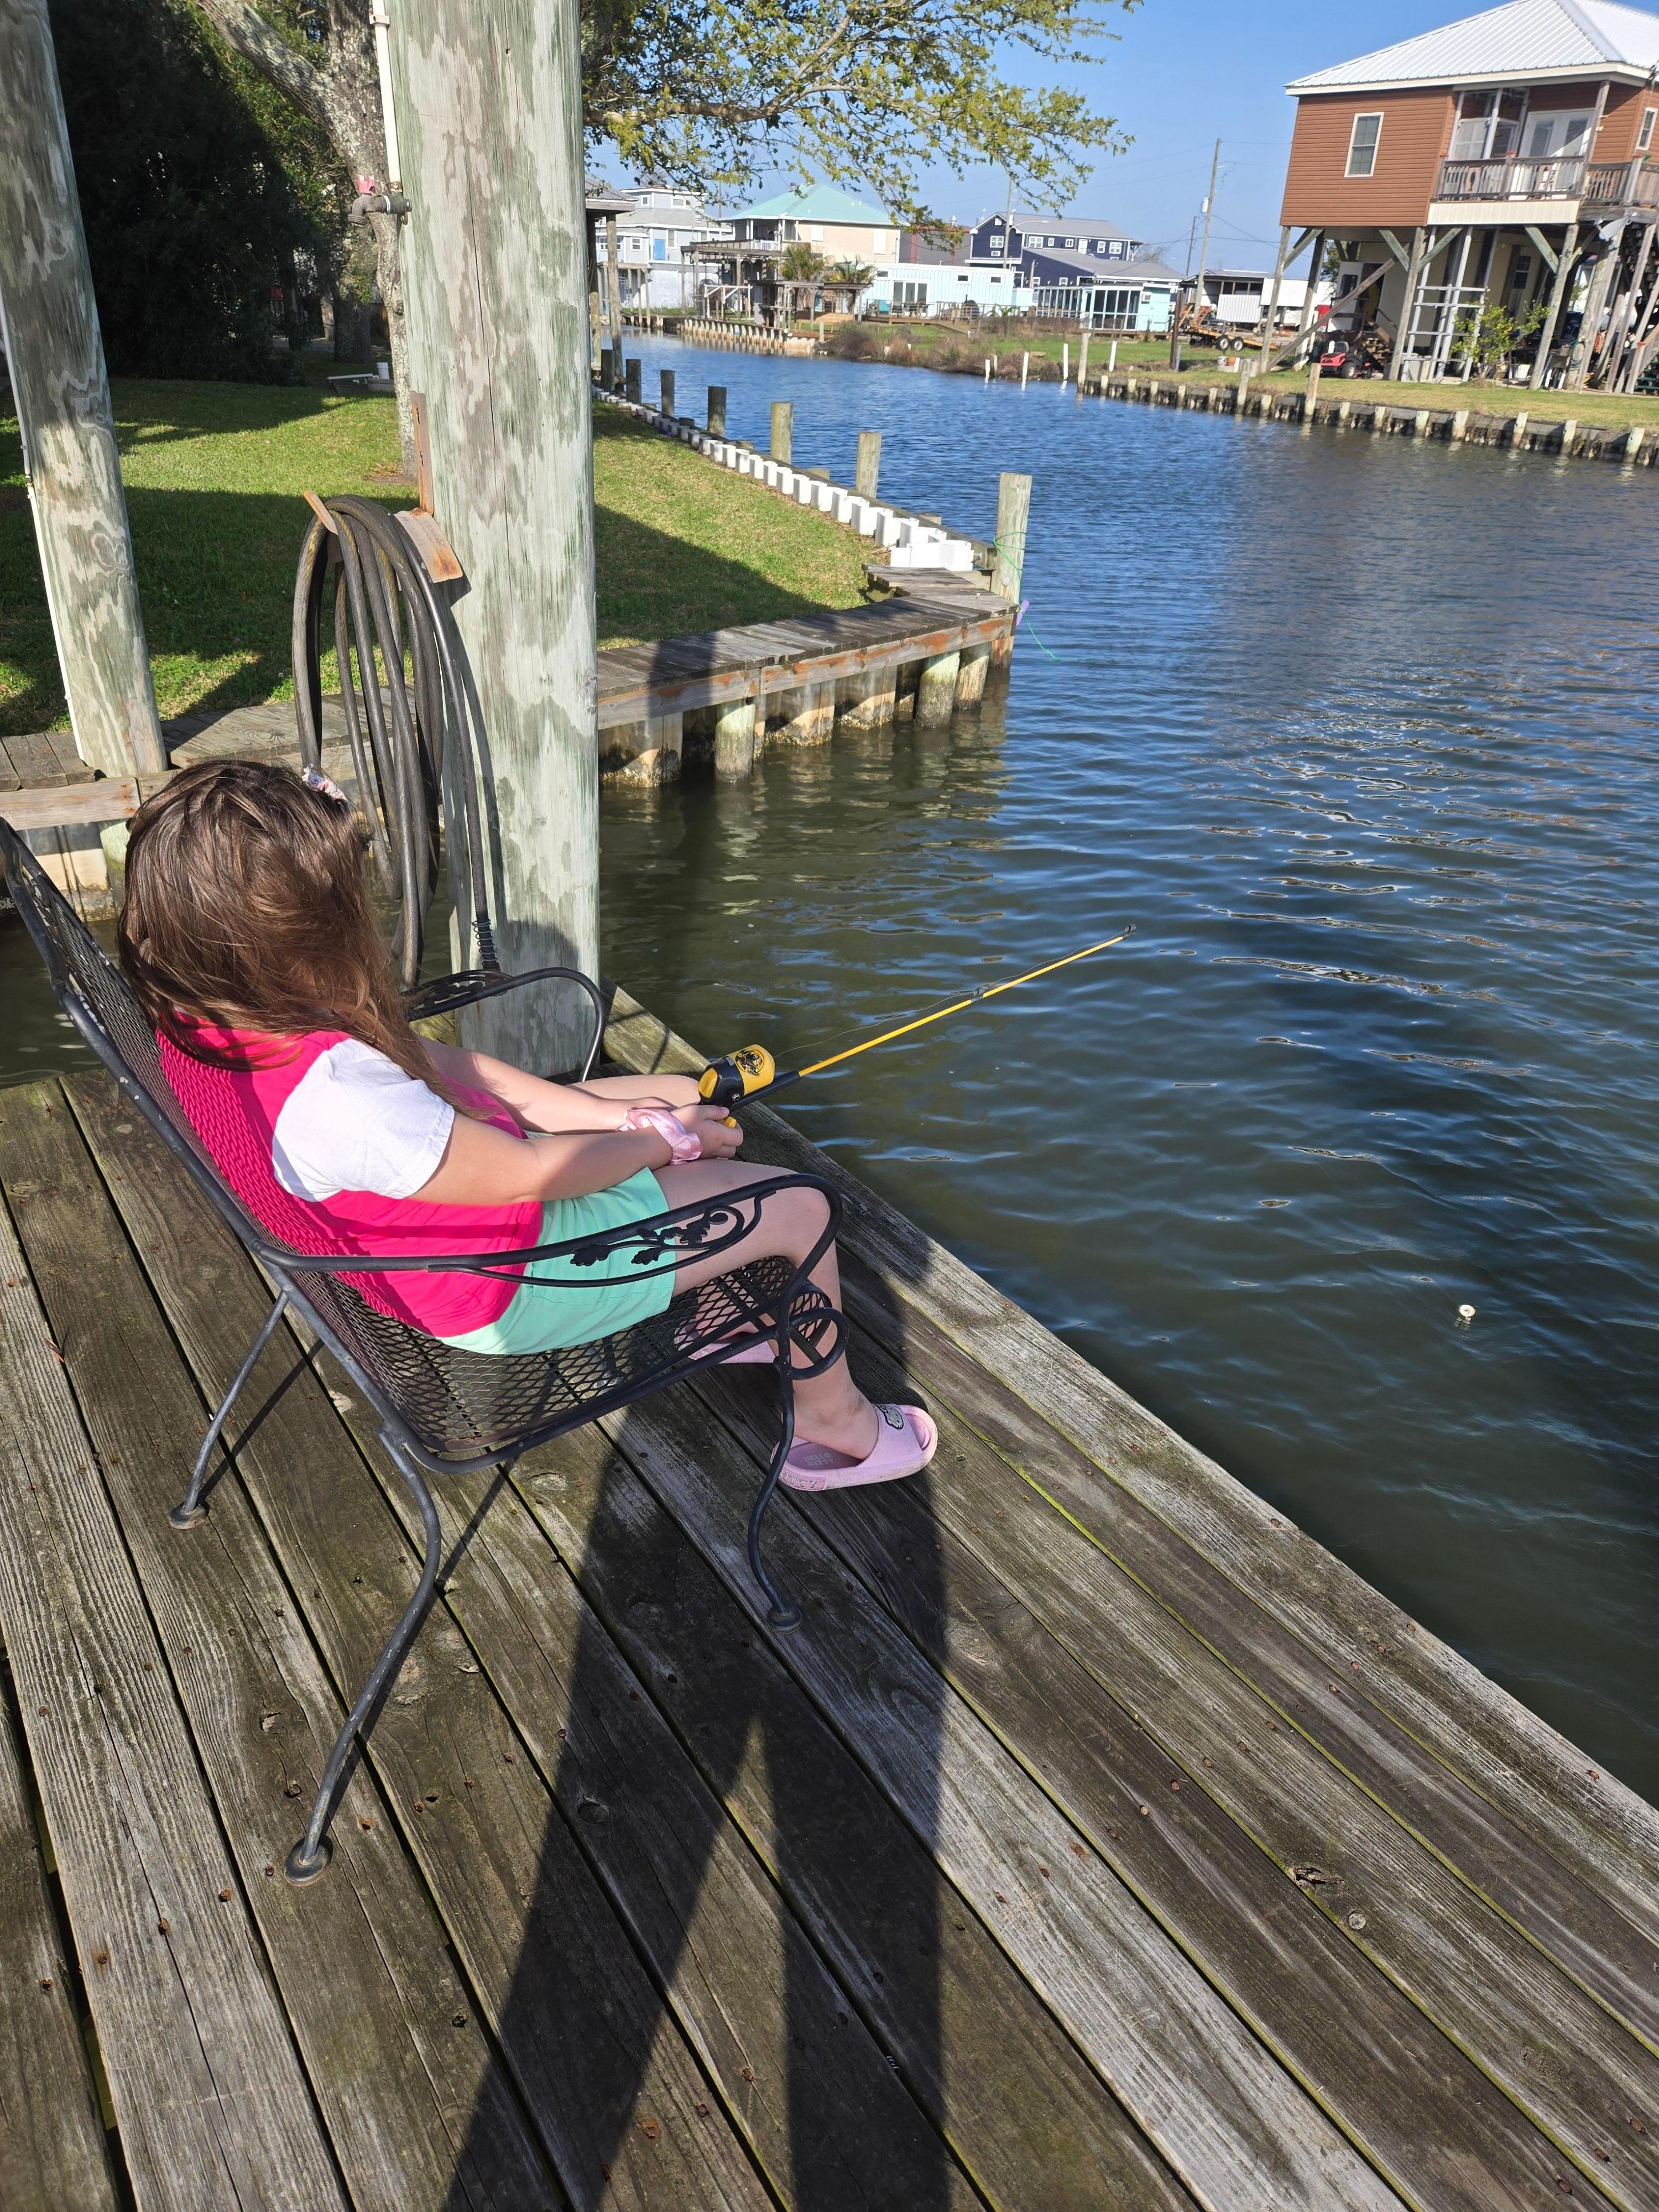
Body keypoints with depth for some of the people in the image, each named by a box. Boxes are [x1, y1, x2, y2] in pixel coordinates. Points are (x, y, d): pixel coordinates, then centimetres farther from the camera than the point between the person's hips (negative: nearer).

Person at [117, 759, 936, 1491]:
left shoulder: (206, 1019, -11)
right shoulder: (332, 1097, -40)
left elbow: (432, 1061, -4)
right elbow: (535, 1175, -27)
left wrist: (612, 1115, -4)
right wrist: (665, 1140, -8)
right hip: (508, 1288, -9)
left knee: (683, 1096, 20)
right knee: (797, 1208, -1)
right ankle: (834, 1422, 25)